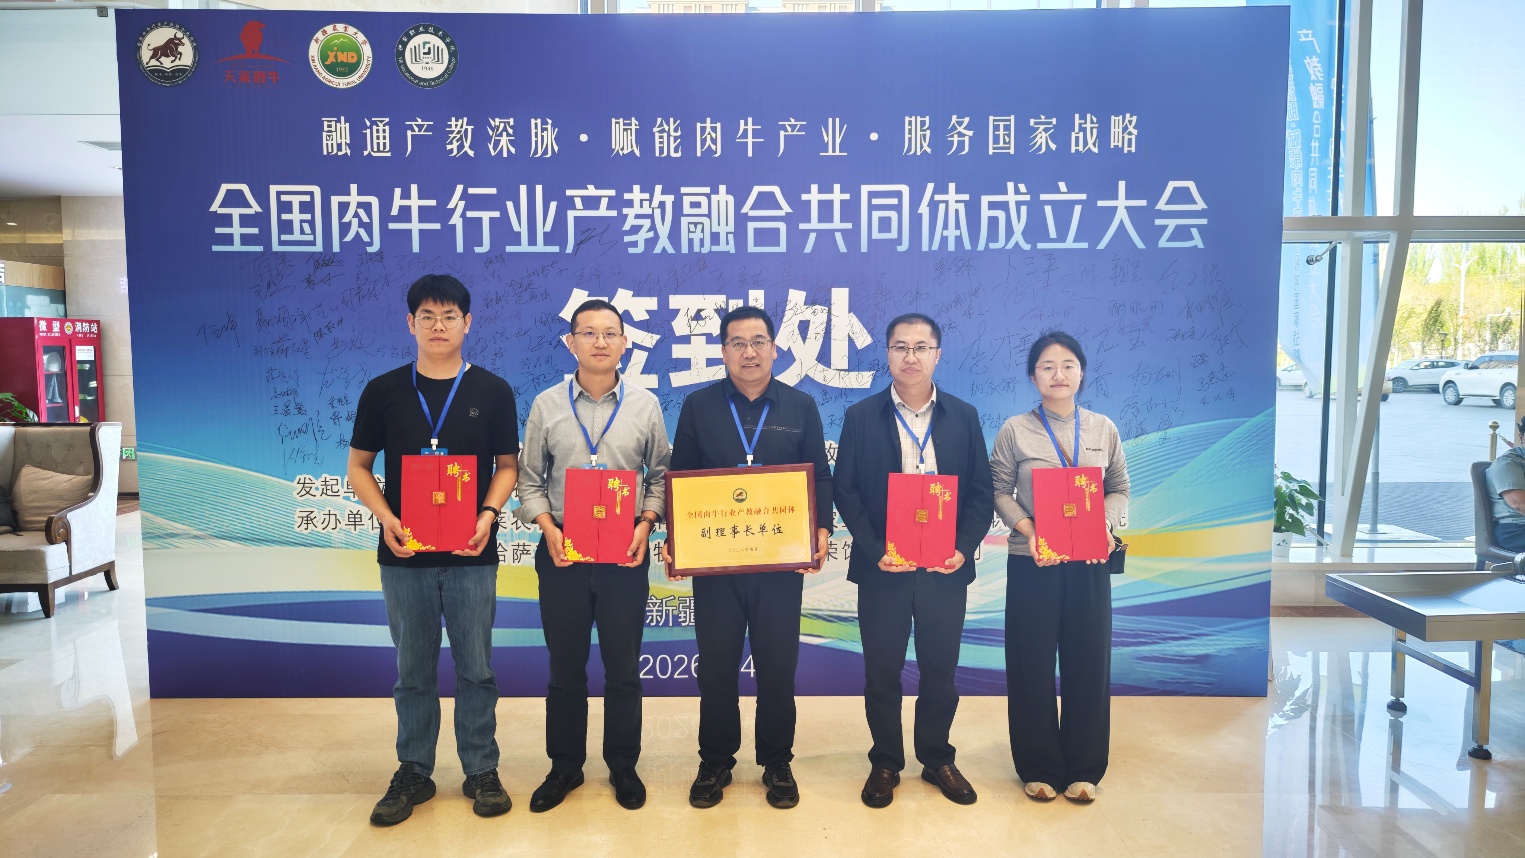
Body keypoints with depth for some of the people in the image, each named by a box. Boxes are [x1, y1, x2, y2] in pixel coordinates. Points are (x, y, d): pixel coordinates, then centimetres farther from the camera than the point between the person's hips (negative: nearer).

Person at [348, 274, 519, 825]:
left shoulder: (492, 391, 2)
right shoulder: (383, 391, 3)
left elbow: (507, 465, 5)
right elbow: (359, 466, 7)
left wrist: (488, 513, -12)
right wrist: (385, 518, -9)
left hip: (471, 554, -1)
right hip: (405, 553, 1)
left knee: (476, 669, 7)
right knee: (413, 671, 12)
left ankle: (481, 771, 22)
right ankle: (413, 773, 26)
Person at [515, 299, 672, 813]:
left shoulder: (645, 405, 2)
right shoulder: (546, 405, 2)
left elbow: (660, 475, 6)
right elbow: (529, 478, 5)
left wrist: (645, 524, -8)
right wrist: (548, 529, -8)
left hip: (625, 552, 0)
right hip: (562, 550, 1)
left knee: (623, 666, 9)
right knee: (565, 666, 11)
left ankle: (623, 766, 26)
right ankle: (565, 766, 27)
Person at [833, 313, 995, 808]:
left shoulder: (963, 416, 5)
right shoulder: (861, 417, 0)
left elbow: (981, 491, 3)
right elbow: (845, 490, -3)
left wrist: (964, 548, -10)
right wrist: (875, 551, -13)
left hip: (946, 568, 2)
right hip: (882, 568, -1)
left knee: (940, 670, 12)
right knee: (882, 672, 8)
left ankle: (937, 759, 31)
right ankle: (885, 763, 25)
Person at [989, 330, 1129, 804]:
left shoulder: (1103, 429, 6)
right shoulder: (1014, 430, 0)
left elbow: (1119, 490, 9)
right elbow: (1000, 492, -1)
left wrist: (1105, 525, -9)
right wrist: (1027, 530, -16)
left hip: (1089, 564, 2)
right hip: (1032, 563, -2)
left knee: (1088, 663, 7)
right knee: (1032, 666, 5)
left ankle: (1083, 769, 23)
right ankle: (1038, 767, 21)